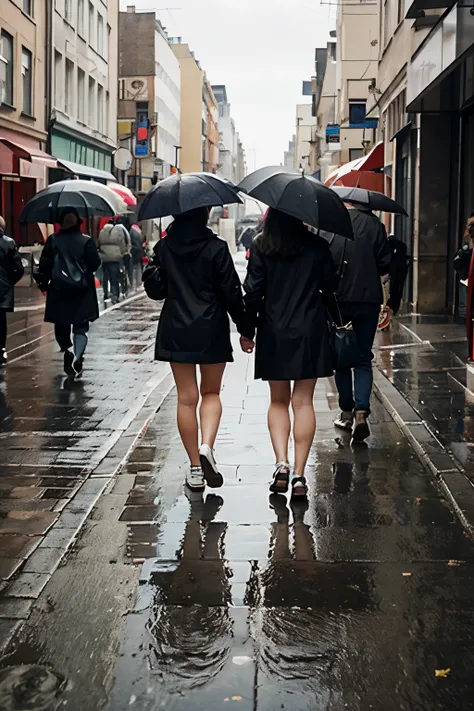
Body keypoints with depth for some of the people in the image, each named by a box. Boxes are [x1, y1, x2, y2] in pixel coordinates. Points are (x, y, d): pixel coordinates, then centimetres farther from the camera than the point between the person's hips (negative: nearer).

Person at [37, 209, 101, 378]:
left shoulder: (52, 241, -3)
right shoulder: (86, 241, -6)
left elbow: (44, 264, -4)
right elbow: (95, 264, -6)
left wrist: (43, 282, 10)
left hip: (58, 293, 1)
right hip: (82, 293, -1)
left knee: (61, 326, 17)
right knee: (81, 328, 4)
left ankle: (68, 352, -3)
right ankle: (77, 358, -14)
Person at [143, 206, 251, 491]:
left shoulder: (164, 248, 1)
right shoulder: (216, 248, -8)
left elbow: (155, 289, 5)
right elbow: (231, 292, -8)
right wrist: (244, 329, 0)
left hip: (175, 331, 2)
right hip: (212, 329, -2)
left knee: (187, 397, 7)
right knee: (211, 393, 15)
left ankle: (195, 468, 11)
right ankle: (206, 446, -9)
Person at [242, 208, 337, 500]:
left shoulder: (261, 247, -3)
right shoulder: (317, 246, -3)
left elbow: (253, 291, -5)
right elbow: (330, 286, 4)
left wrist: (247, 330, 3)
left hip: (273, 333, 0)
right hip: (310, 333, 0)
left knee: (278, 401, 13)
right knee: (303, 402, 3)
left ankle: (281, 463, -3)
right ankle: (299, 474, 0)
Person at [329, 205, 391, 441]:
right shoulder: (374, 225, -1)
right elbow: (385, 264, 0)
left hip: (337, 299, -1)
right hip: (368, 300, 1)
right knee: (363, 360, 6)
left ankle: (347, 412, 19)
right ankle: (361, 412, -12)